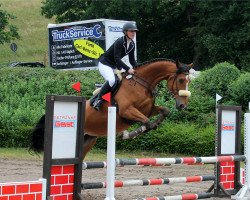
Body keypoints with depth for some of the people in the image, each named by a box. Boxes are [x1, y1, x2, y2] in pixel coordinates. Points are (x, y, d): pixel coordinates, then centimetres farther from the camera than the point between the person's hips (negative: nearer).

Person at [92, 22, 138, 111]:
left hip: (115, 66, 9)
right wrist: (128, 69, -36)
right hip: (104, 64, -9)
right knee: (111, 80, -32)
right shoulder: (119, 42, -24)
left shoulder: (132, 44, 1)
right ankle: (98, 99, -22)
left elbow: (132, 60, 6)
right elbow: (117, 59, -30)